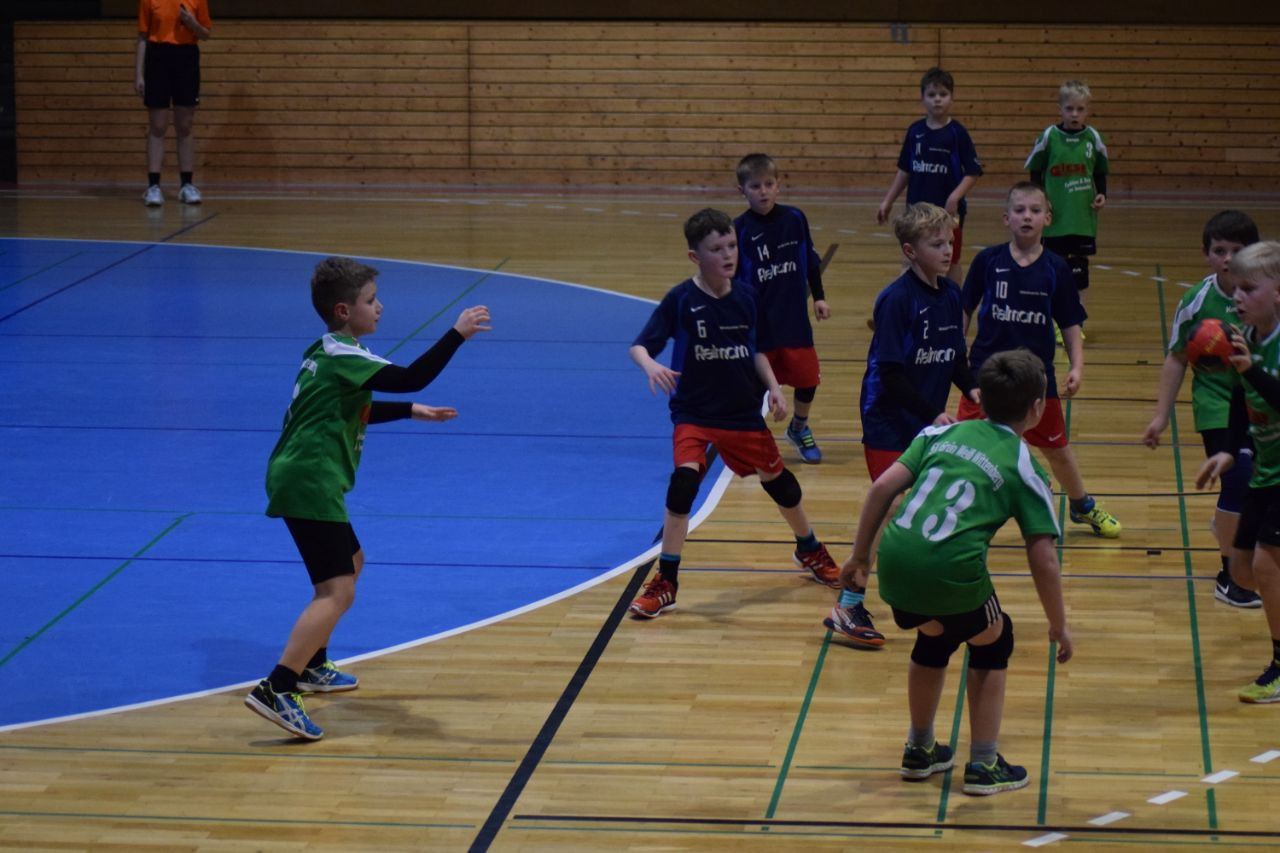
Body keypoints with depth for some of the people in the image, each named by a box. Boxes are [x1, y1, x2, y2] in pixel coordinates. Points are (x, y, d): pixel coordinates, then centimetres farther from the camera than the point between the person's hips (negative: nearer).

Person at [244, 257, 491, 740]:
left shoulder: (330, 355, 17)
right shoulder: (343, 357, -13)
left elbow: (355, 411, 34)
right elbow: (411, 378, -25)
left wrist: (412, 412, 34)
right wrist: (457, 334, -22)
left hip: (306, 481, 11)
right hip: (308, 484, -11)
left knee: (351, 564, 30)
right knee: (337, 591, -18)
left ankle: (311, 666, 37)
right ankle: (275, 691, -28)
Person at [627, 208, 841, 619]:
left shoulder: (746, 296, -3)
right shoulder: (680, 300, -15)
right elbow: (640, 346, -16)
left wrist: (773, 387, -3)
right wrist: (651, 366, -37)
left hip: (744, 412, 4)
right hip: (694, 413, -4)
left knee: (778, 480, 15)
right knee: (683, 481, -22)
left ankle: (810, 550, 44)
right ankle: (665, 583, -12)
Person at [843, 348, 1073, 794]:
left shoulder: (942, 433, 19)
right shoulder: (1025, 468, 8)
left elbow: (883, 486, 10)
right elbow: (1043, 560, 3)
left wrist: (860, 552, 19)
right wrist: (1059, 627, 13)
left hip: (895, 561, 5)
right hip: (952, 572, -4)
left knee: (935, 637, 34)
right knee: (992, 641, 25)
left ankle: (919, 751, 44)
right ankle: (983, 765, 24)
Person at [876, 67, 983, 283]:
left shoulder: (957, 133, -7)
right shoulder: (915, 131, 4)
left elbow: (973, 172, -8)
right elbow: (904, 170, 12)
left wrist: (955, 197, -20)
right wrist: (888, 201, 11)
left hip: (948, 211, -4)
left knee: (950, 261, 7)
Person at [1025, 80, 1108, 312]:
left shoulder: (1092, 137, 1)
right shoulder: (1049, 136, -3)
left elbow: (1100, 172, 12)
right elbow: (1035, 172, 5)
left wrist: (1102, 195, -3)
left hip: (1084, 217, 1)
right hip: (1055, 217, -1)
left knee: (1079, 271, 5)